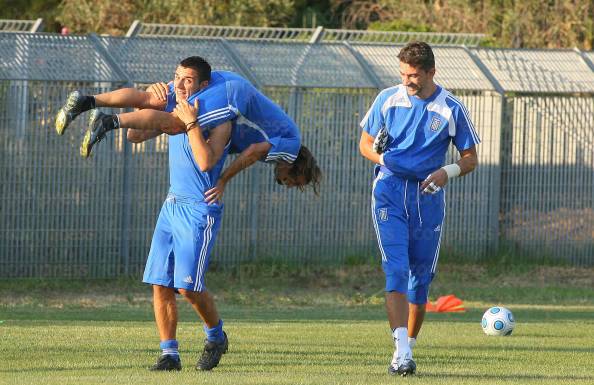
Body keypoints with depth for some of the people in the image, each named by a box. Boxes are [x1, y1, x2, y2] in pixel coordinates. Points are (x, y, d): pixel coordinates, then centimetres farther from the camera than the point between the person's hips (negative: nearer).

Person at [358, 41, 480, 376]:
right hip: (390, 192, -1)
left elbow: (471, 159, 7)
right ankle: (401, 352, -24)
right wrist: (380, 156, -9)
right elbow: (366, 144, 13)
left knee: (421, 277, 6)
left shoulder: (452, 110, 1)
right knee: (396, 270, -15)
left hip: (428, 197, 1)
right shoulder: (388, 99, 4)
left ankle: (409, 346, 22)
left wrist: (447, 172, -13)